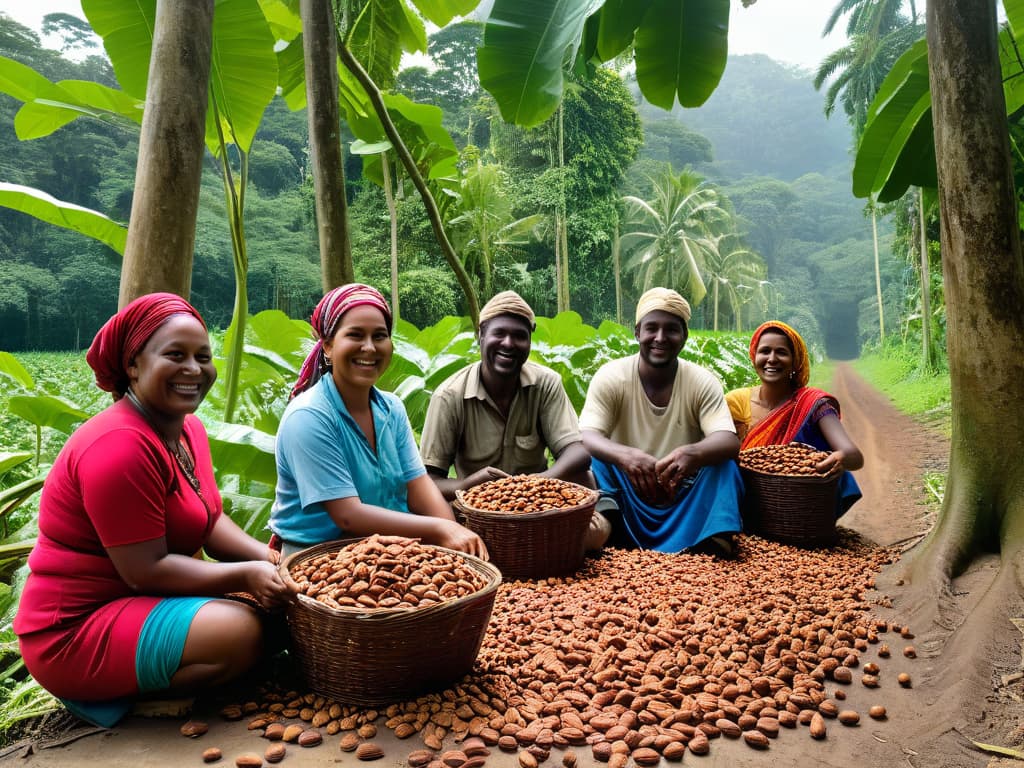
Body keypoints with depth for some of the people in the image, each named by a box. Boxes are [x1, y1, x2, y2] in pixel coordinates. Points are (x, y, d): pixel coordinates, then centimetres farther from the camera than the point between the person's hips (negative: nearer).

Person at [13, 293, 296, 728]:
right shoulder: (120, 446, -25)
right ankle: (114, 693, -3)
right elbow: (145, 571, -25)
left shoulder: (189, 428, 4)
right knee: (242, 631, -24)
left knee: (269, 607, 4)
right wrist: (246, 575, -24)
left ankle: (119, 683, 8)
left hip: (133, 601, 9)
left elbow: (210, 522, 4)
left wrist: (267, 558, -12)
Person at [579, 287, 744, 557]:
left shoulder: (703, 382, -5)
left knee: (724, 465, -25)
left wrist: (693, 453, -44)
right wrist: (625, 455, -45)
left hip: (684, 503, 1)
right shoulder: (610, 376, -8)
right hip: (626, 497, -1)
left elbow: (729, 442, -19)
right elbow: (586, 439, -21)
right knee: (597, 459, -28)